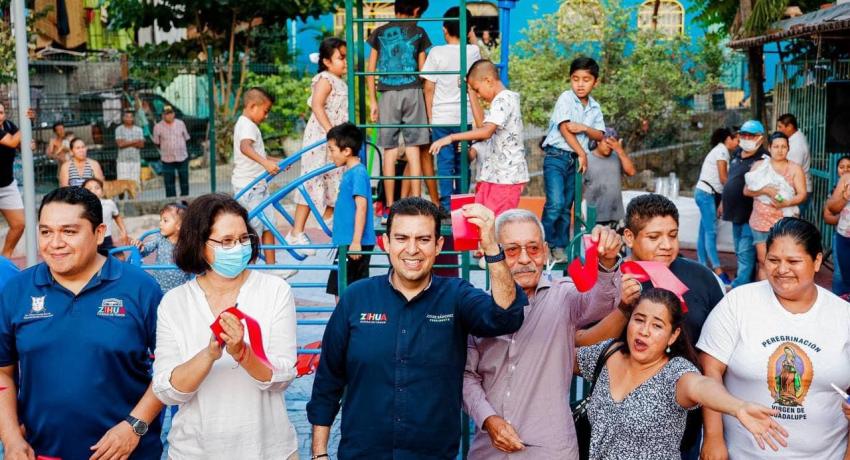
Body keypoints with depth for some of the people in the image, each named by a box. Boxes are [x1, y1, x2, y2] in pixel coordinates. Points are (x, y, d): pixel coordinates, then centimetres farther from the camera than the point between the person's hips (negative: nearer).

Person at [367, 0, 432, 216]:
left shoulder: (379, 33, 9)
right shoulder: (419, 33, 5)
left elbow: (370, 69, 7)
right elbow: (422, 70, 7)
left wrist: (372, 101, 10)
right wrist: (428, 100, 15)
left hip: (388, 94, 1)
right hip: (412, 92, -1)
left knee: (390, 152, 3)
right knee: (413, 152, 1)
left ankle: (390, 205, 4)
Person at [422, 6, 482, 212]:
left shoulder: (437, 52, -7)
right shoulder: (473, 51, 1)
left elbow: (428, 88, -6)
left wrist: (430, 117, 4)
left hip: (441, 117, -3)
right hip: (465, 117, 3)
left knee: (445, 162, 1)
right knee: (462, 162, 12)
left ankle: (446, 205, -1)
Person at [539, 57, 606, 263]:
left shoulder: (595, 107, 10)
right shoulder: (566, 98, -6)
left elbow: (600, 136, 7)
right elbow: (564, 128, -13)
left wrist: (584, 128, -13)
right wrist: (582, 153, -12)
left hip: (575, 160, 5)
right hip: (556, 156, -5)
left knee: (566, 207, 8)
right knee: (555, 203, -17)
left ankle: (560, 246, 16)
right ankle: (543, 244, -6)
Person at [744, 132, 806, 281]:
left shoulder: (795, 169, 5)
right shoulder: (758, 165, 7)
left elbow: (802, 194, -1)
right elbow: (746, 190, 1)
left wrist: (787, 203, -19)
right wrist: (765, 190, -16)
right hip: (762, 222, 1)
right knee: (763, 261, 0)